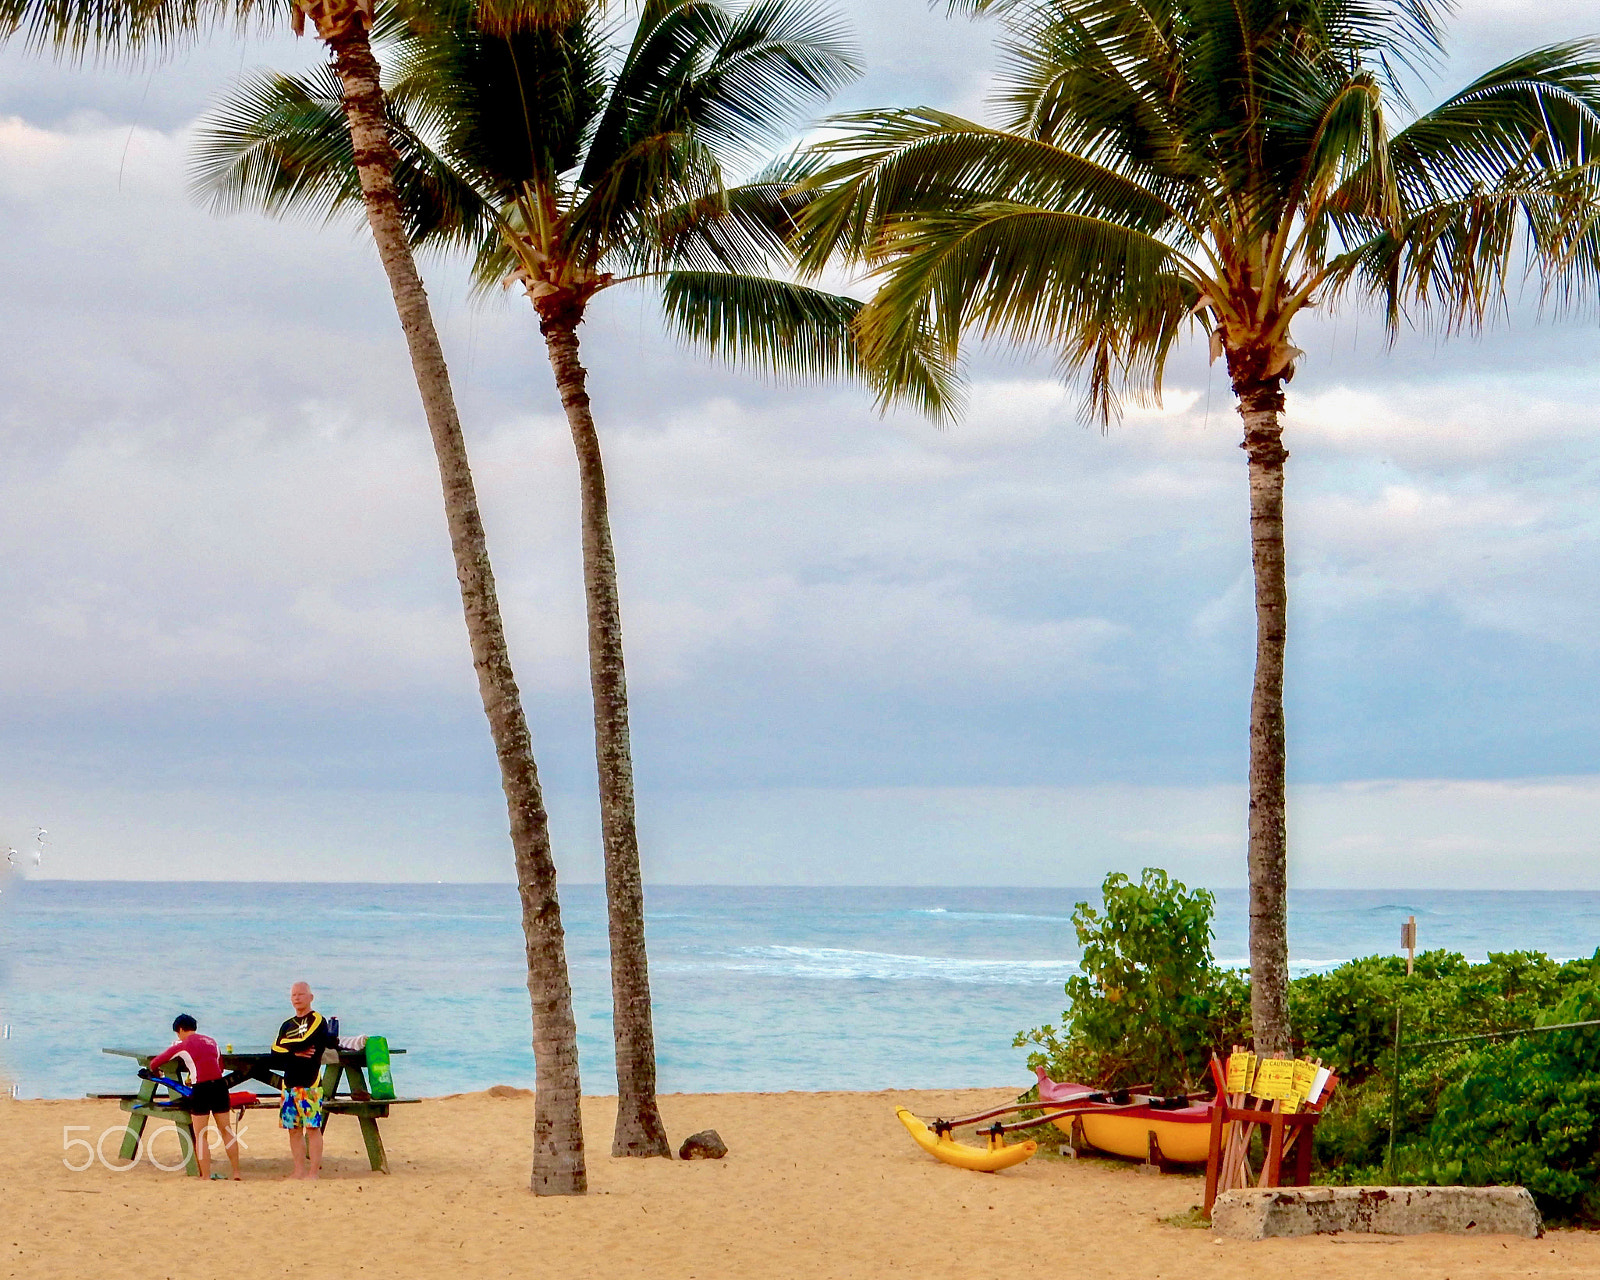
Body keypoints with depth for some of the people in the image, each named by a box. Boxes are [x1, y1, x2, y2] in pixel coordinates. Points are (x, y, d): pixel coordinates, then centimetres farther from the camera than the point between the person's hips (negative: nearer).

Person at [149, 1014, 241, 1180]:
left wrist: (155, 1072, 32)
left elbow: (154, 1063, 8)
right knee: (226, 1130, 13)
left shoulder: (182, 1046, 3)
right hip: (220, 1085, 5)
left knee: (201, 1136, 4)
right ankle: (236, 1173, 14)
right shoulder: (211, 1041, 17)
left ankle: (206, 1177, 1)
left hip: (201, 1089, -5)